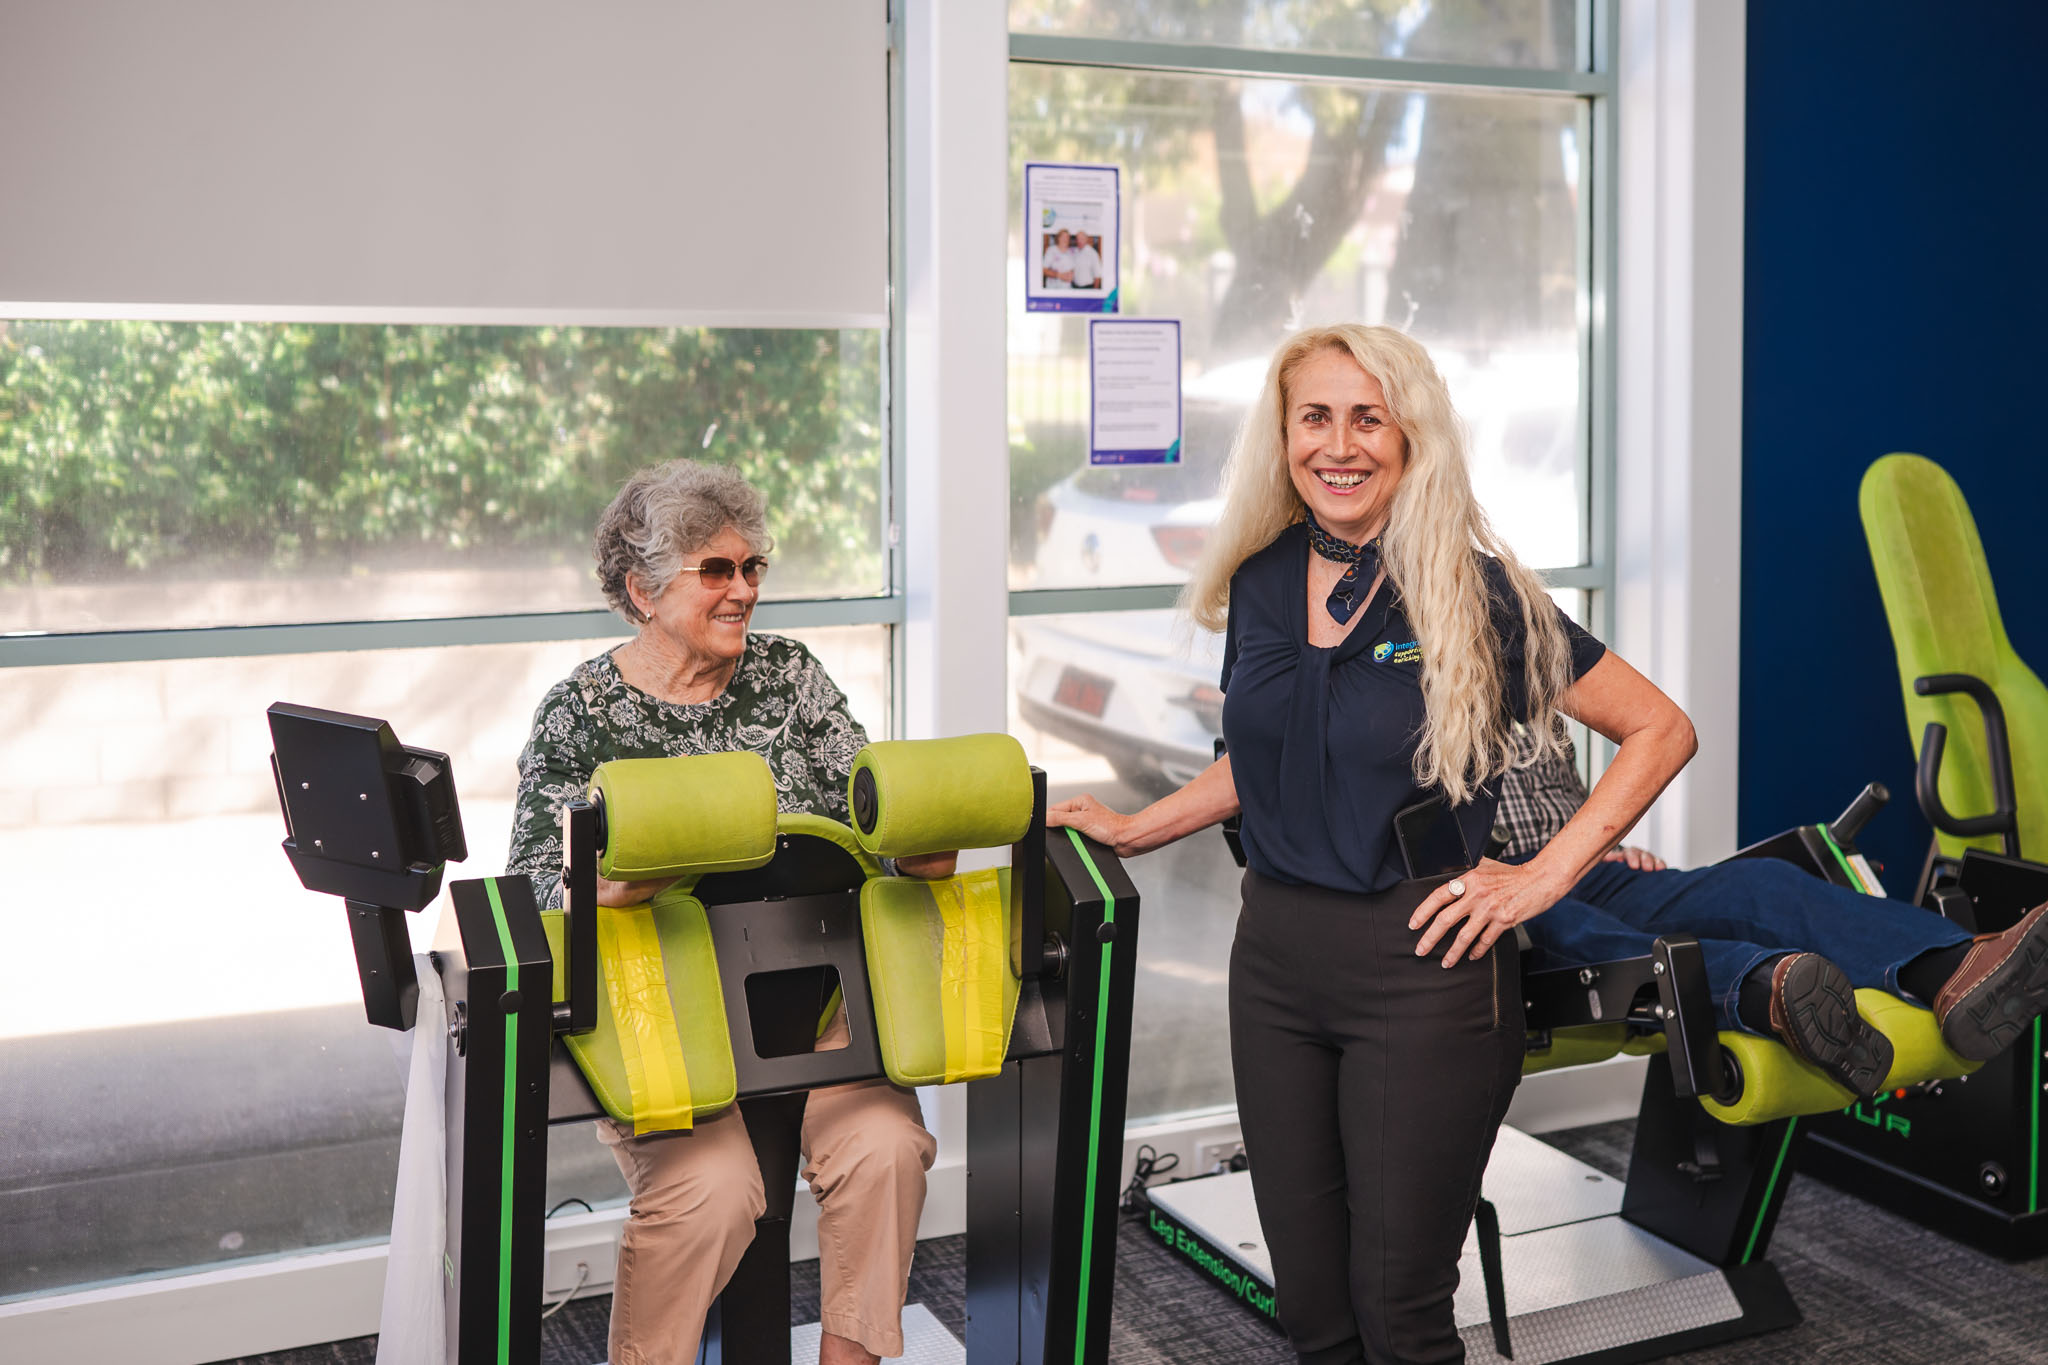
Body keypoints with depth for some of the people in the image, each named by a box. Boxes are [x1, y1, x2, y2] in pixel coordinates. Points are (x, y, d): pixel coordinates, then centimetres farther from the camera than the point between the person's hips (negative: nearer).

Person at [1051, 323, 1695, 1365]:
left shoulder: (1471, 591, -9)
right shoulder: (1260, 581, 6)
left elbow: (1661, 730, -6)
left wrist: (1543, 878, -11)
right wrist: (1133, 829, 18)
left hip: (1420, 965, -5)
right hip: (1273, 956, 5)